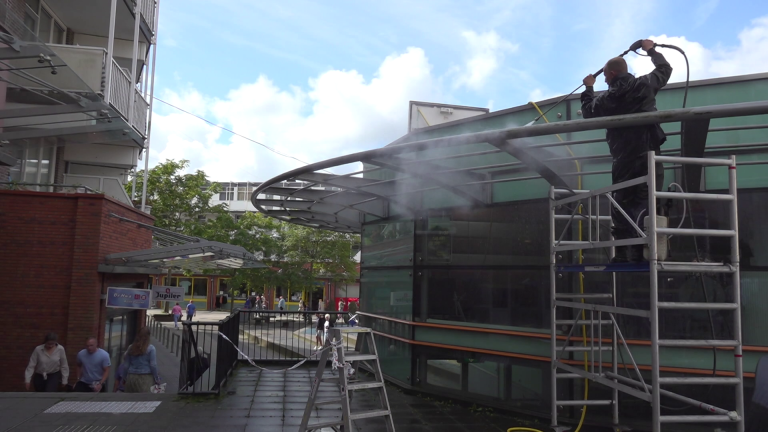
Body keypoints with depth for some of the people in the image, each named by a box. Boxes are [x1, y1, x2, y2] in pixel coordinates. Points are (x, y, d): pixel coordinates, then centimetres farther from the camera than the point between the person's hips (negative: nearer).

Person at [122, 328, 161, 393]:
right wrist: (156, 379, -2)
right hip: (146, 378, -5)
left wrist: (126, 378, 20)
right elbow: (153, 365, -10)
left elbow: (126, 365, 10)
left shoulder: (131, 348, 6)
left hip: (131, 377, 5)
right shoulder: (151, 348, -7)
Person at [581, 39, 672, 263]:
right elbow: (665, 69, 22)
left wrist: (588, 88, 31)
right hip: (649, 156, 1)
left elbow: (588, 112, 19)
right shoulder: (645, 85, 4)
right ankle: (641, 252, -9)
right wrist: (651, 50, 36)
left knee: (622, 205, 5)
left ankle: (623, 254, 3)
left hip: (624, 160, -1)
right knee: (646, 204, -1)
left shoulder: (607, 99, 0)